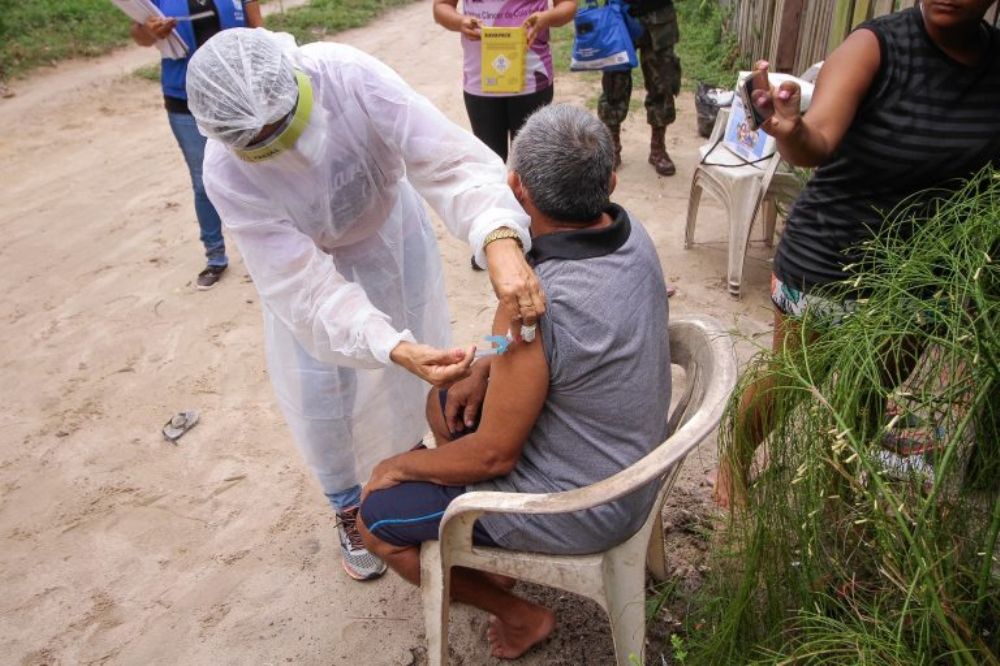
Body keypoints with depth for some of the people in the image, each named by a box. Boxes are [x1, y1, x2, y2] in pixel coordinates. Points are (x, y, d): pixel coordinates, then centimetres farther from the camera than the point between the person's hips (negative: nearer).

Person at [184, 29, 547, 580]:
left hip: (388, 227, 2)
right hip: (306, 260, -1)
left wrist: (499, 241, -65)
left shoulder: (347, 74, -38)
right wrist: (398, 350, -52)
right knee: (322, 396, 5)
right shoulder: (227, 174, -36)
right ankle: (349, 507, 34)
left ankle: (407, 457, 47)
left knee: (414, 376, 14)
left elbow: (448, 158, -46)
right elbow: (307, 289, -37)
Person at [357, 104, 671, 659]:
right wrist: (490, 368, -2)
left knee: (378, 518, 3)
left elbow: (493, 455, -24)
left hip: (579, 506, -8)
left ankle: (519, 615, 20)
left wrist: (402, 465, -6)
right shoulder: (629, 232, -10)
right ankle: (488, 551, 35)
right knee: (445, 401, 22)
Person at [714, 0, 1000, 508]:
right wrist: (791, 131, -54)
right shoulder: (876, 46, -17)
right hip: (827, 262, -5)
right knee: (785, 383, 10)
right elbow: (819, 140, -33)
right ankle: (735, 464, 37)